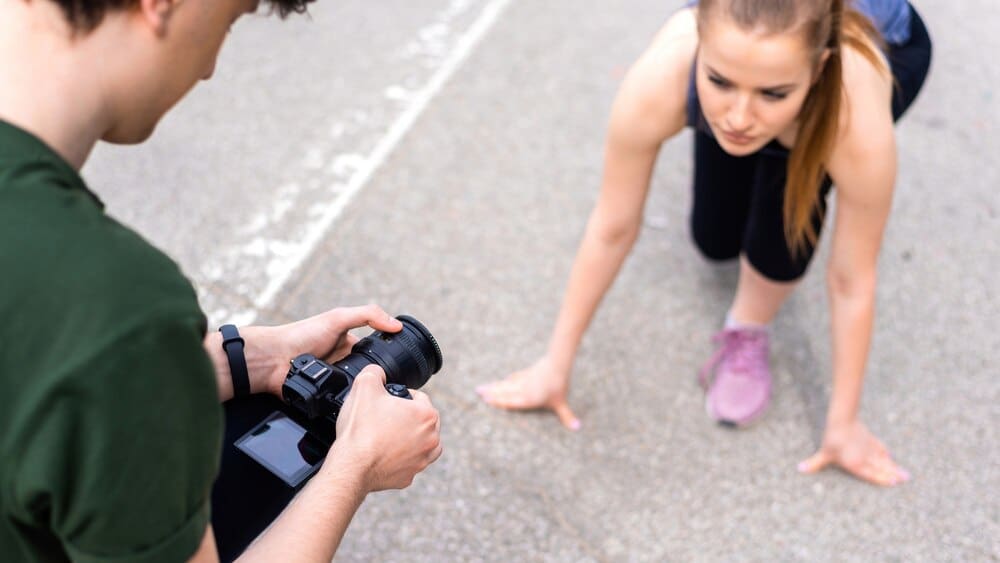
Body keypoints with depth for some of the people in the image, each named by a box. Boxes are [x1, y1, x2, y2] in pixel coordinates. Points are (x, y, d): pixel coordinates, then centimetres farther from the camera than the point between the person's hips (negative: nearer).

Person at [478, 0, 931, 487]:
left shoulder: (859, 123, -45)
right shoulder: (656, 84, -42)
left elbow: (851, 283, -28)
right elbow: (612, 230, -25)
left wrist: (842, 422, -16)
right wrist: (556, 364, -14)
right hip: (736, 48, 2)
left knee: (791, 197, -28)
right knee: (716, 241, 8)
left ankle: (748, 333, 0)